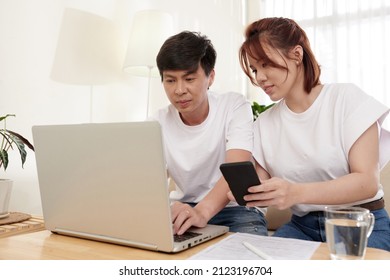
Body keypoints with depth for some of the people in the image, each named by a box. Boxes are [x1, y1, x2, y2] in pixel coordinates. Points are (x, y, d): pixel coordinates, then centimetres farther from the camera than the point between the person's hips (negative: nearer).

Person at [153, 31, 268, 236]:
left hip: (235, 209, -2)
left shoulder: (235, 106, -12)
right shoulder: (158, 123, -4)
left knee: (249, 235, -35)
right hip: (182, 210, 2)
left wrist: (202, 211, -45)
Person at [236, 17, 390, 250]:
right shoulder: (264, 124, 4)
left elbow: (367, 181, -15)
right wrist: (248, 194, -21)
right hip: (303, 226, 3)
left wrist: (297, 192, -31)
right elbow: (265, 193, 4)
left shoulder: (348, 99, -6)